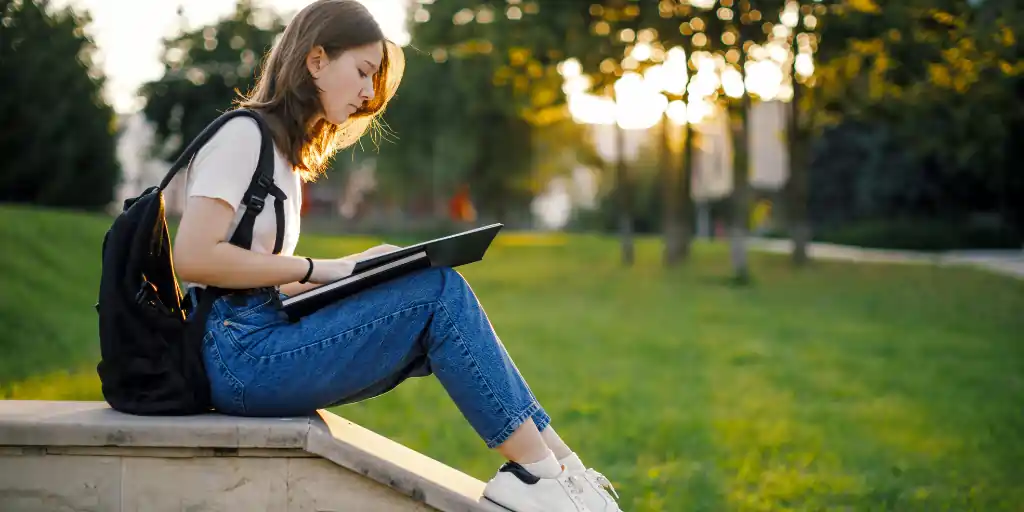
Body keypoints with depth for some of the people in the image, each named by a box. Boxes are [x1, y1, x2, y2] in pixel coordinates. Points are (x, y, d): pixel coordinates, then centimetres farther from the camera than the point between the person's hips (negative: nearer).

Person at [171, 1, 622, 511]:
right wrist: (319, 269, -15)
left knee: (442, 299, -7)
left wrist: (348, 272, 3)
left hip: (260, 343, 9)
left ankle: (554, 461, -13)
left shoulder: (283, 150, 21)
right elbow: (193, 257, -19)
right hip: (235, 355, -9)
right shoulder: (242, 134, -7)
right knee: (438, 292, -17)